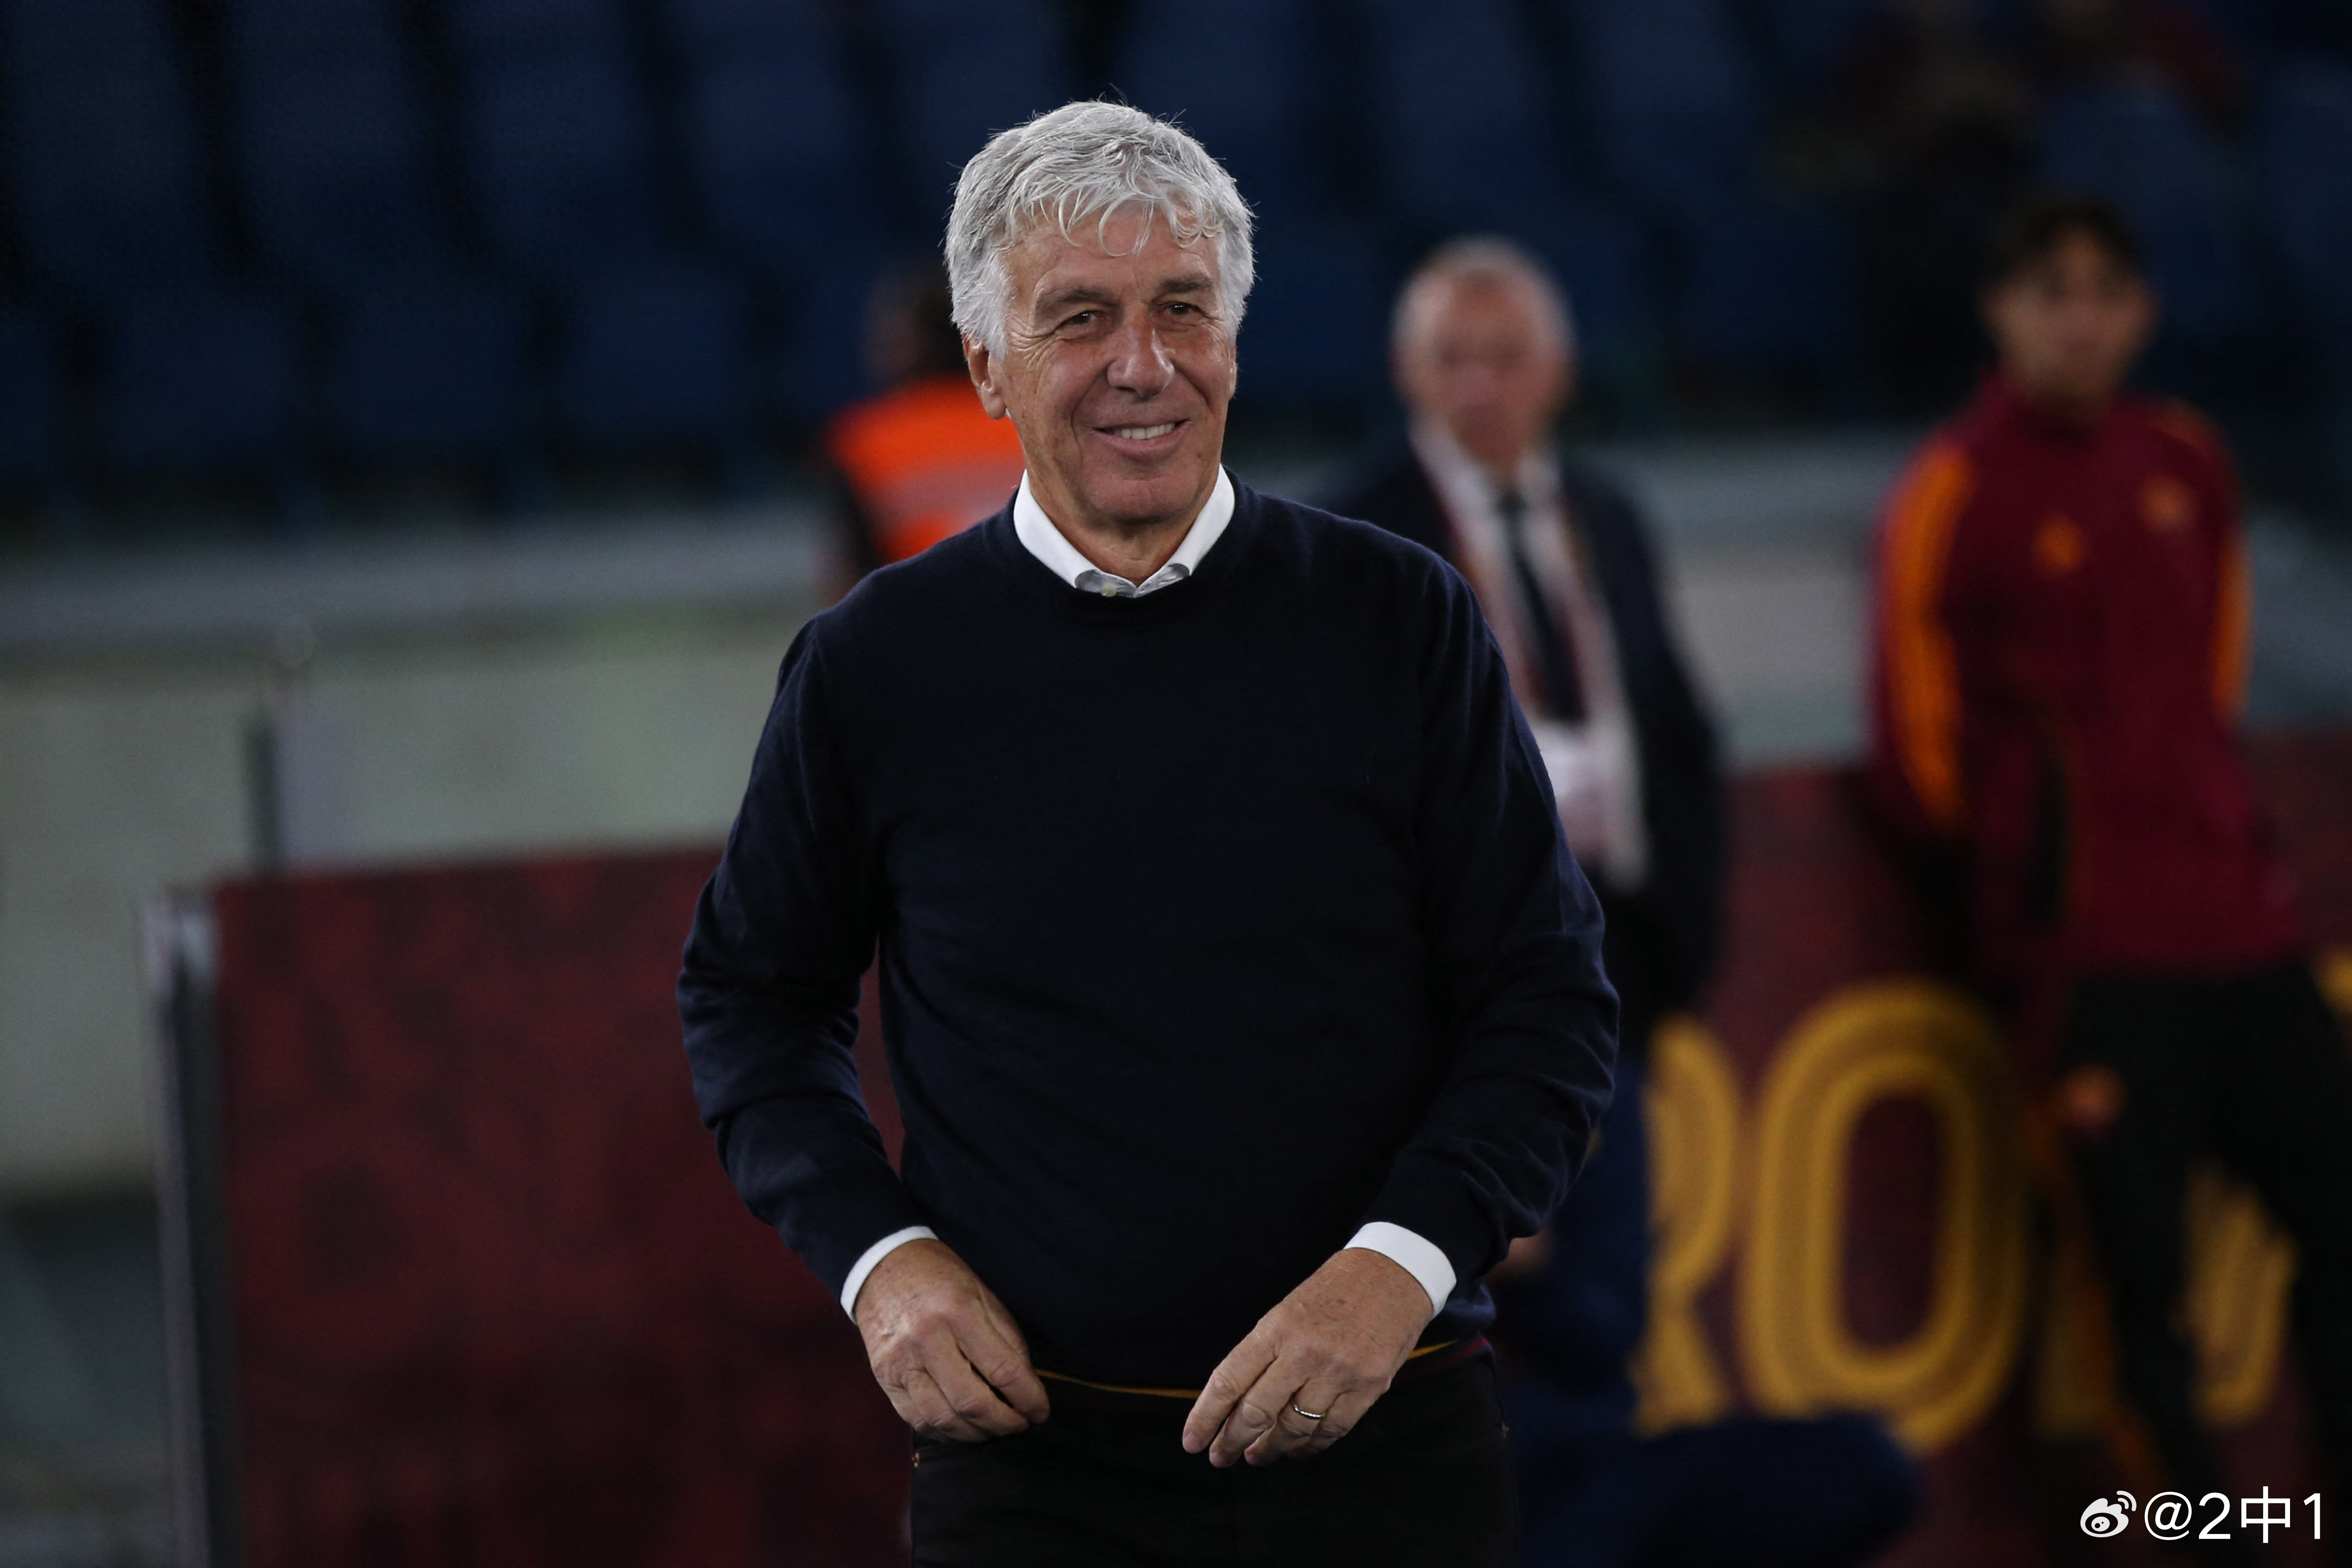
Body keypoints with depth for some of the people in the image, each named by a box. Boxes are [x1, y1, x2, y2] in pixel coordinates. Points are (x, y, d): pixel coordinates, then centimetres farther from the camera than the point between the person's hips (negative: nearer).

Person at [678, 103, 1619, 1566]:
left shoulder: (1401, 621, -2)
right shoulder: (875, 663, 0)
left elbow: (1549, 998, 0)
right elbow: (751, 994, 12)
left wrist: (1399, 1263, -14)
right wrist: (879, 1256, -2)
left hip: (1380, 1443, 0)